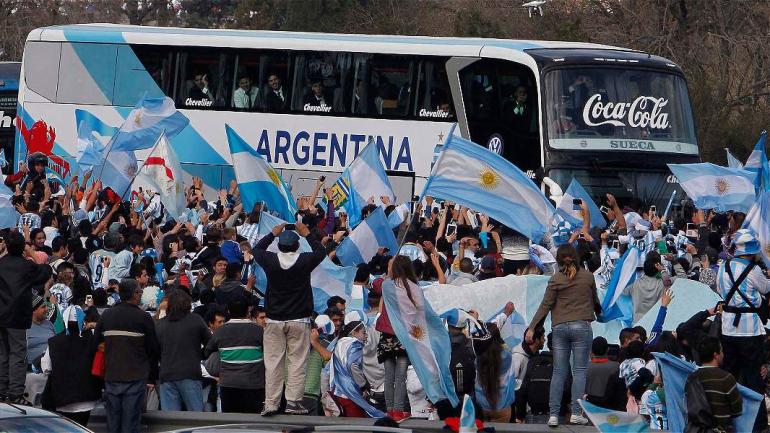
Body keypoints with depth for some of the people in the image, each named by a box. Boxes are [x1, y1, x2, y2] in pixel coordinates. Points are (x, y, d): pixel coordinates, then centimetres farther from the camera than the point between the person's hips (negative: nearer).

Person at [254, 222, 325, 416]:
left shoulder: (271, 261, -5)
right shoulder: (304, 261, -7)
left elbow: (257, 249, 17)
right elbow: (321, 252, 14)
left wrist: (272, 234, 25)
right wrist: (307, 234, 22)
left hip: (274, 320, 1)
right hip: (299, 320, -1)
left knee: (273, 363, 2)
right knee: (297, 362, 2)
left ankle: (271, 404, 0)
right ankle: (293, 402, -5)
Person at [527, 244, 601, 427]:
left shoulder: (556, 279, 0)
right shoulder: (588, 276, 3)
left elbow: (546, 305, -3)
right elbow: (594, 300, 19)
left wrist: (532, 328, 0)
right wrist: (599, 312, 42)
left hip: (560, 328, 1)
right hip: (582, 326, -1)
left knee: (558, 372, 3)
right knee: (579, 370, 1)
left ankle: (553, 414, -2)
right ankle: (576, 413, -6)